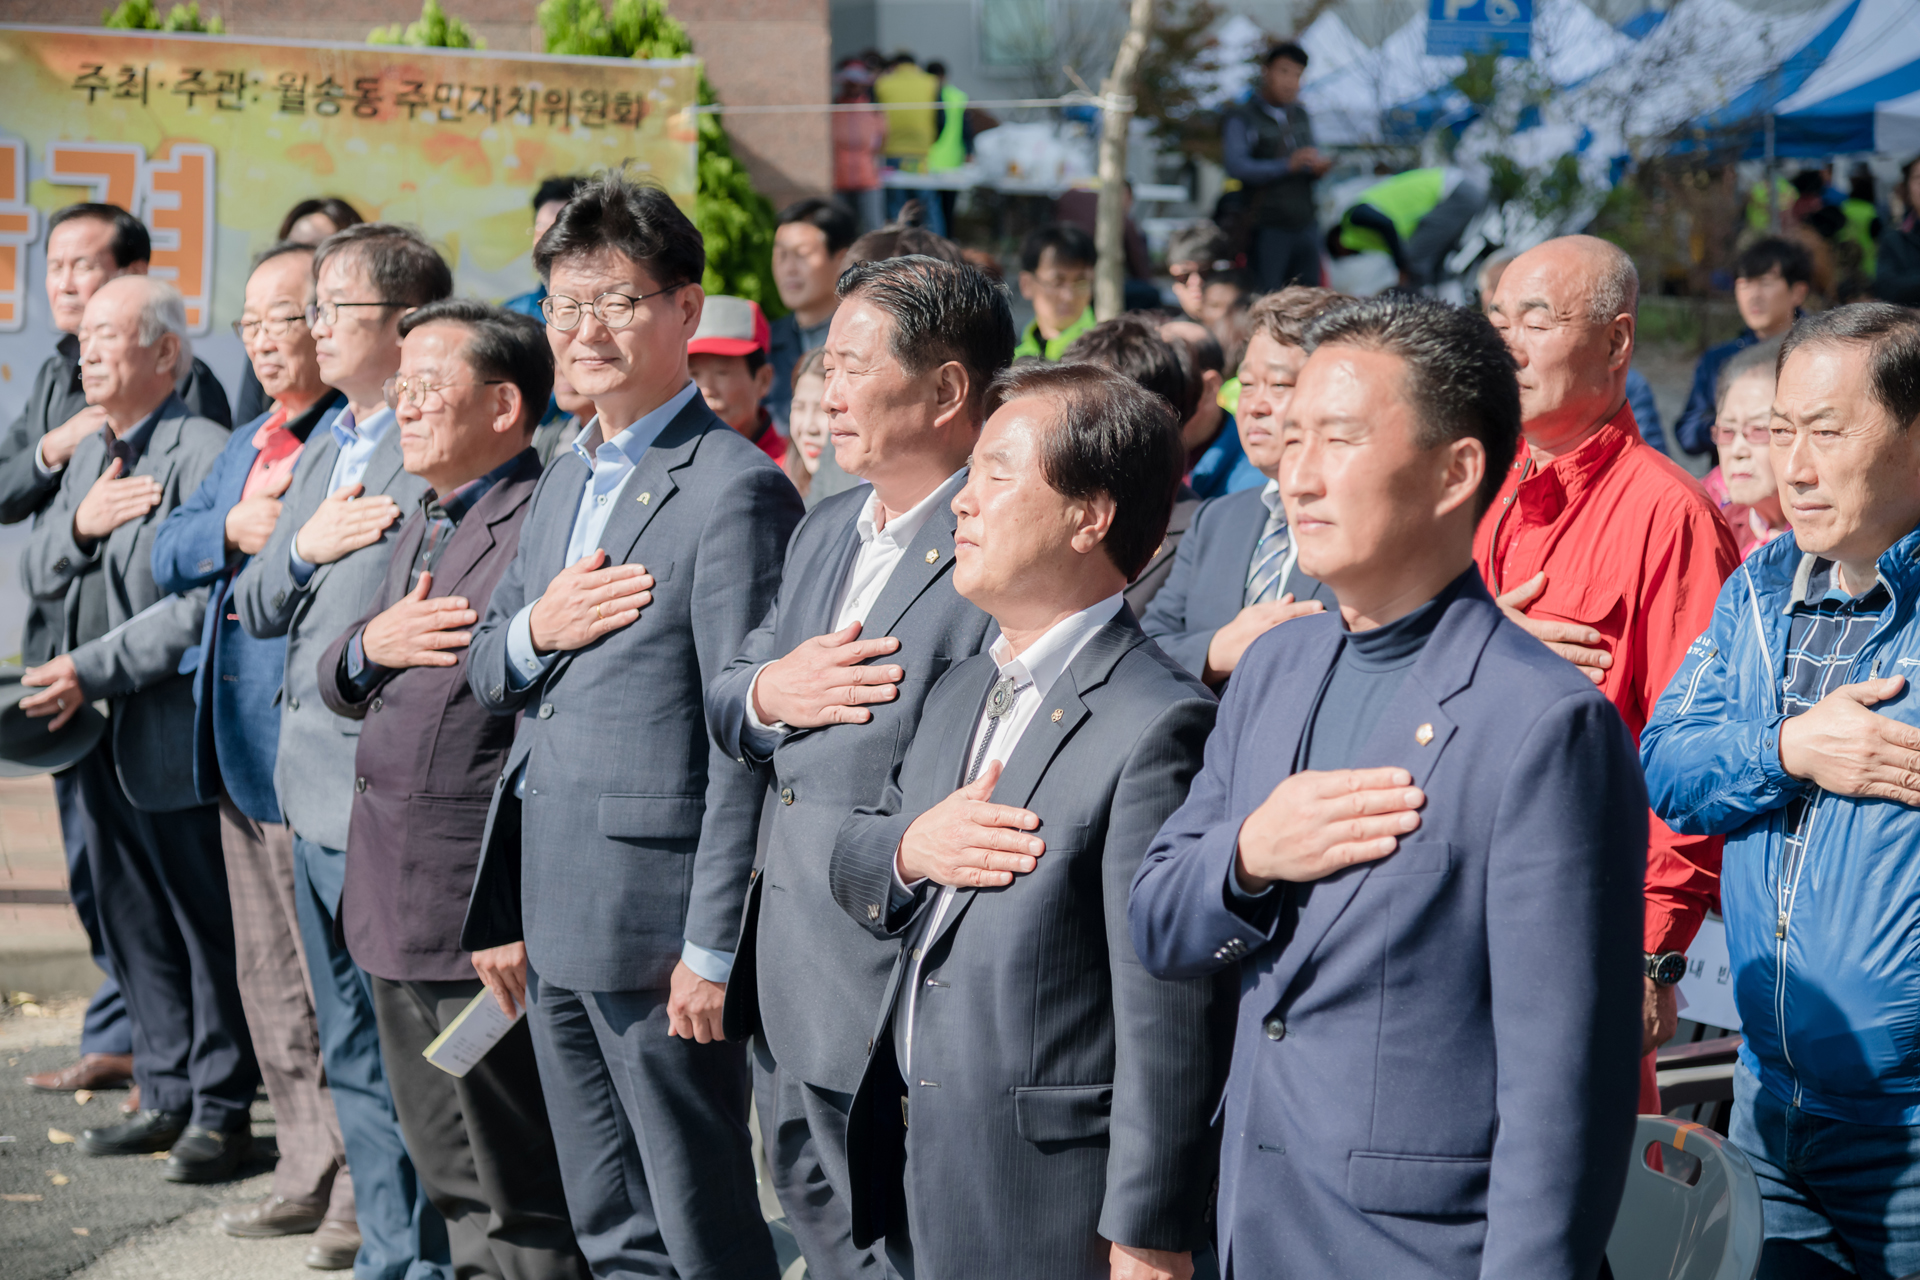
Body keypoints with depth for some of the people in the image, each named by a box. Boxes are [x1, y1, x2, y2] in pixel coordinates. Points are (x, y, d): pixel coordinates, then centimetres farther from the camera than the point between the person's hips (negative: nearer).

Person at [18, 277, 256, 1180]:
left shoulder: (203, 454, -14)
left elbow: (206, 604, -21)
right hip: (99, 734, 9)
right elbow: (37, 575, 15)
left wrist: (95, 669, -21)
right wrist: (79, 524, -6)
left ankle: (221, 1110, 11)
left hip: (175, 735, -9)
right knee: (133, 927, 15)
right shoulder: (89, 456, 15)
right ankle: (167, 1097, 25)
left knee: (206, 927, 2)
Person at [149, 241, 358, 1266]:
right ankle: (309, 1173, 24)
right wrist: (231, 529, -5)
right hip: (242, 745, 9)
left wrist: (280, 542, -19)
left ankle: (368, 1196, 3)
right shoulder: (246, 445, 21)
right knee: (270, 978, 15)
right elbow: (167, 556, 13)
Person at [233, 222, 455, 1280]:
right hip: (313, 795, 9)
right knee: (351, 1061, 16)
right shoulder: (323, 451, 16)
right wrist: (302, 545, -4)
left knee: (405, 1065, -2)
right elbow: (252, 610, 15)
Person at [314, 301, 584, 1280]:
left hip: (479, 905, -10)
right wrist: (370, 645, -4)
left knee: (518, 1201, 0)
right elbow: (336, 682, 21)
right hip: (392, 897, 10)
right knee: (450, 1178, 19)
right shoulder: (420, 526, 17)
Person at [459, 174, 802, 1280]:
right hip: (555, 918, 9)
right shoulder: (567, 479, 15)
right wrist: (533, 631, -4)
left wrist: (714, 947, -18)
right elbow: (488, 677, 19)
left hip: (654, 923, -9)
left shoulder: (735, 491, -14)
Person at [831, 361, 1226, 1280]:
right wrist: (910, 848, -8)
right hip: (920, 1174, 8)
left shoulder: (1155, 728, -19)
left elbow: (1169, 1025, -21)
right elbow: (850, 863, 16)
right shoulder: (959, 694, 11)